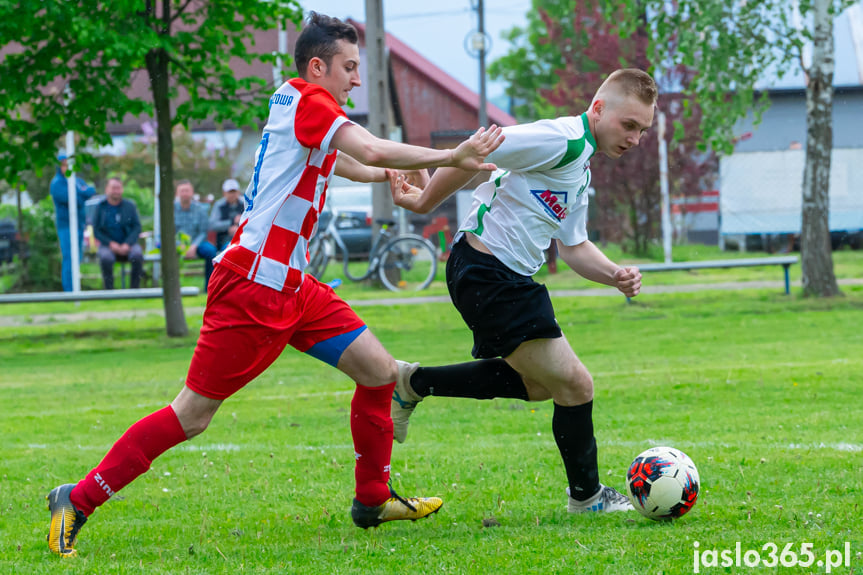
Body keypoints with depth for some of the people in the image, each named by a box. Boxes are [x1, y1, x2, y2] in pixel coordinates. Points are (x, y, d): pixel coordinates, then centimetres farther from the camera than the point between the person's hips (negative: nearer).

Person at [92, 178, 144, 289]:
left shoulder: (130, 206, 9)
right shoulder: (101, 207, 6)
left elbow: (137, 227, 2)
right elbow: (96, 230, 2)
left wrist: (127, 244, -14)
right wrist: (111, 243, -13)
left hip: (128, 244, 1)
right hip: (108, 244, -1)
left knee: (137, 255, -32)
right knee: (106, 258, -36)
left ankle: (135, 289, -22)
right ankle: (109, 290, -25)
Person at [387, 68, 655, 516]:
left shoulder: (581, 168, 16)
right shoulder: (561, 140, -17)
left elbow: (573, 246, 21)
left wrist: (615, 275, 3)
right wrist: (425, 203, -12)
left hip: (510, 277, 11)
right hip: (489, 273, -11)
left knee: (537, 384, 25)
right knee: (575, 385, -6)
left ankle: (413, 382, 27)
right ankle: (586, 495, 12)